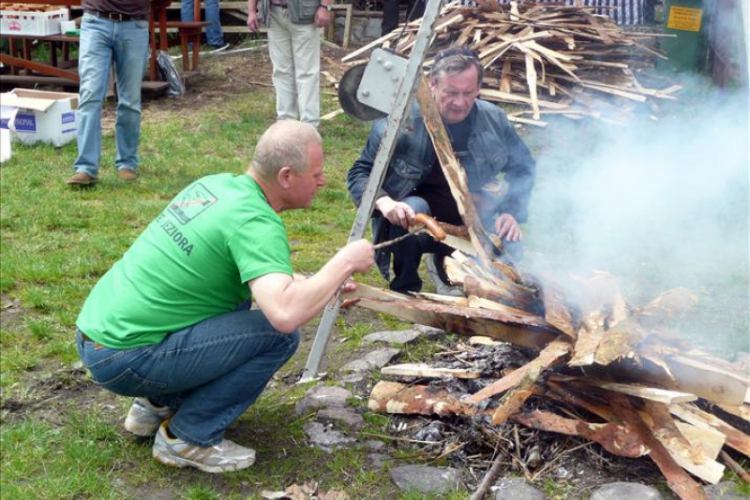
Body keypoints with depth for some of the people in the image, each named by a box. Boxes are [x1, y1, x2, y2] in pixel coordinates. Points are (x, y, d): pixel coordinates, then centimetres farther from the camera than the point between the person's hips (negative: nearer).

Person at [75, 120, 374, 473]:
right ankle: (189, 439, -2)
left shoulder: (216, 184, 8)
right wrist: (344, 262, -18)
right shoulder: (255, 222, -19)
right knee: (278, 333, -12)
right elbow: (286, 314, -34)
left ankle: (157, 404, 22)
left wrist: (324, 282, 15)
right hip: (123, 359, -9)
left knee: (240, 297, 20)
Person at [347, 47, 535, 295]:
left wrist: (513, 212, -7)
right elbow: (360, 172, -13)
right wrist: (384, 202, -34)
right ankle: (405, 289, -10)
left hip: (469, 219, 4)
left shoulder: (493, 120, -7)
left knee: (508, 248, -18)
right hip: (411, 219, -4)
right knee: (414, 208, -36)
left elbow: (524, 167, 9)